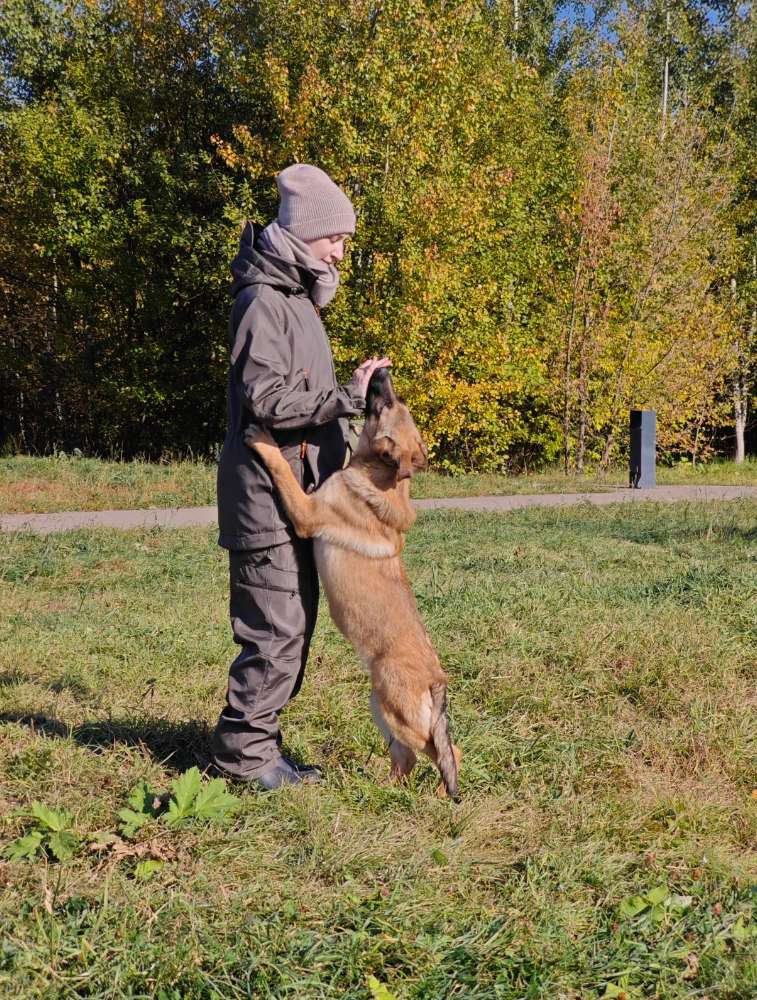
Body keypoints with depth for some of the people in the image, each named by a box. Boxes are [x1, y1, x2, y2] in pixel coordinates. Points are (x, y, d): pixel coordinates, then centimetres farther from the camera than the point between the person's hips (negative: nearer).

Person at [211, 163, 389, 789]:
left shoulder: (299, 299, 19)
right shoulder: (263, 301, -13)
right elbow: (266, 398, -23)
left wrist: (353, 390, 9)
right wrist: (348, 397, -23)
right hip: (267, 493, -10)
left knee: (294, 626, 13)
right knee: (276, 629, -7)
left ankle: (256, 743, 21)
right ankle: (244, 753, 3)